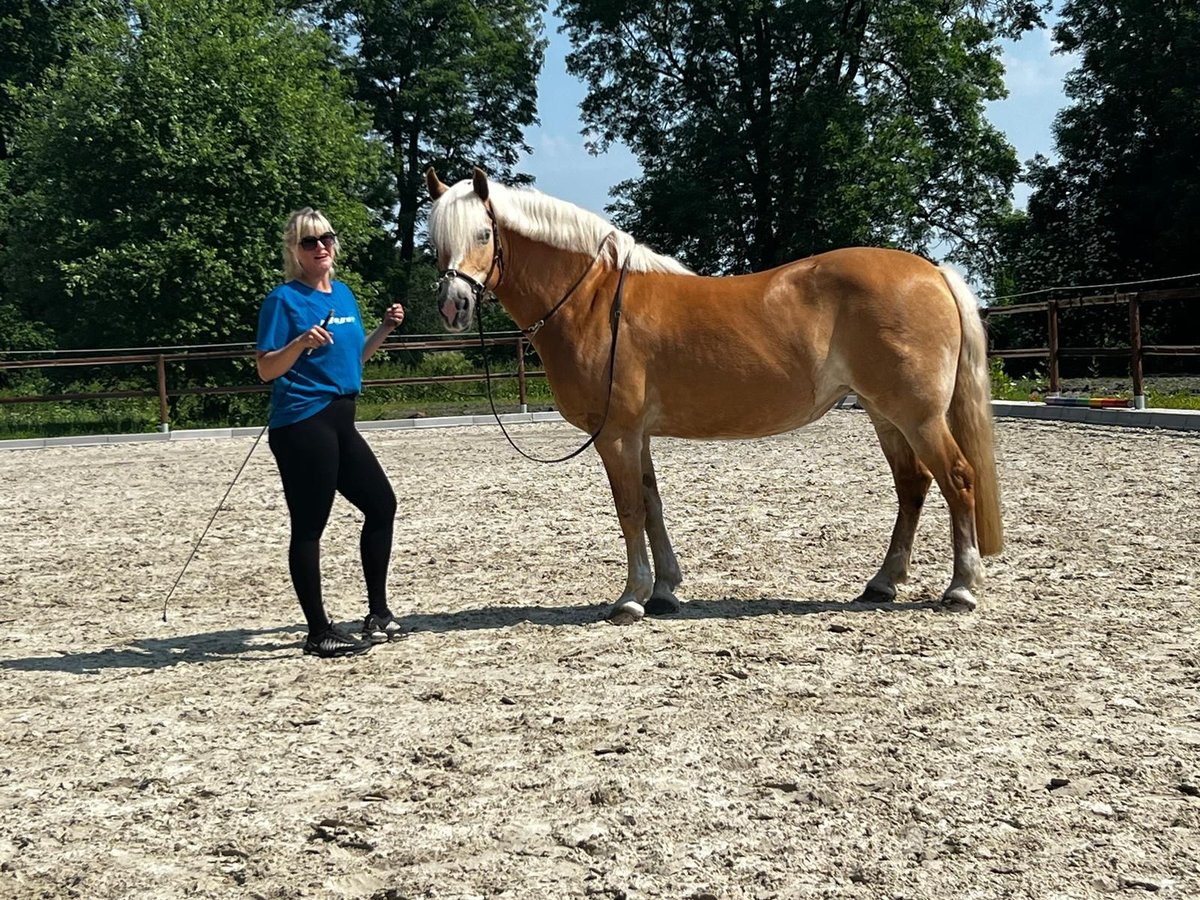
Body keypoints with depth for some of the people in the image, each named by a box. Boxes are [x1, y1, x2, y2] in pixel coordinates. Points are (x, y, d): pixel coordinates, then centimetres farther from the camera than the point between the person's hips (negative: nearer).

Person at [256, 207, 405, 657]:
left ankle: (378, 613, 26)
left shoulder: (344, 294, 13)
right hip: (302, 424, -9)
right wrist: (301, 343, -28)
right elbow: (267, 369, -12)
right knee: (309, 526, -3)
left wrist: (385, 329, 11)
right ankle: (319, 632, 5)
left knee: (382, 504, 14)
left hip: (341, 421, 9)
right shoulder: (284, 299, -8)